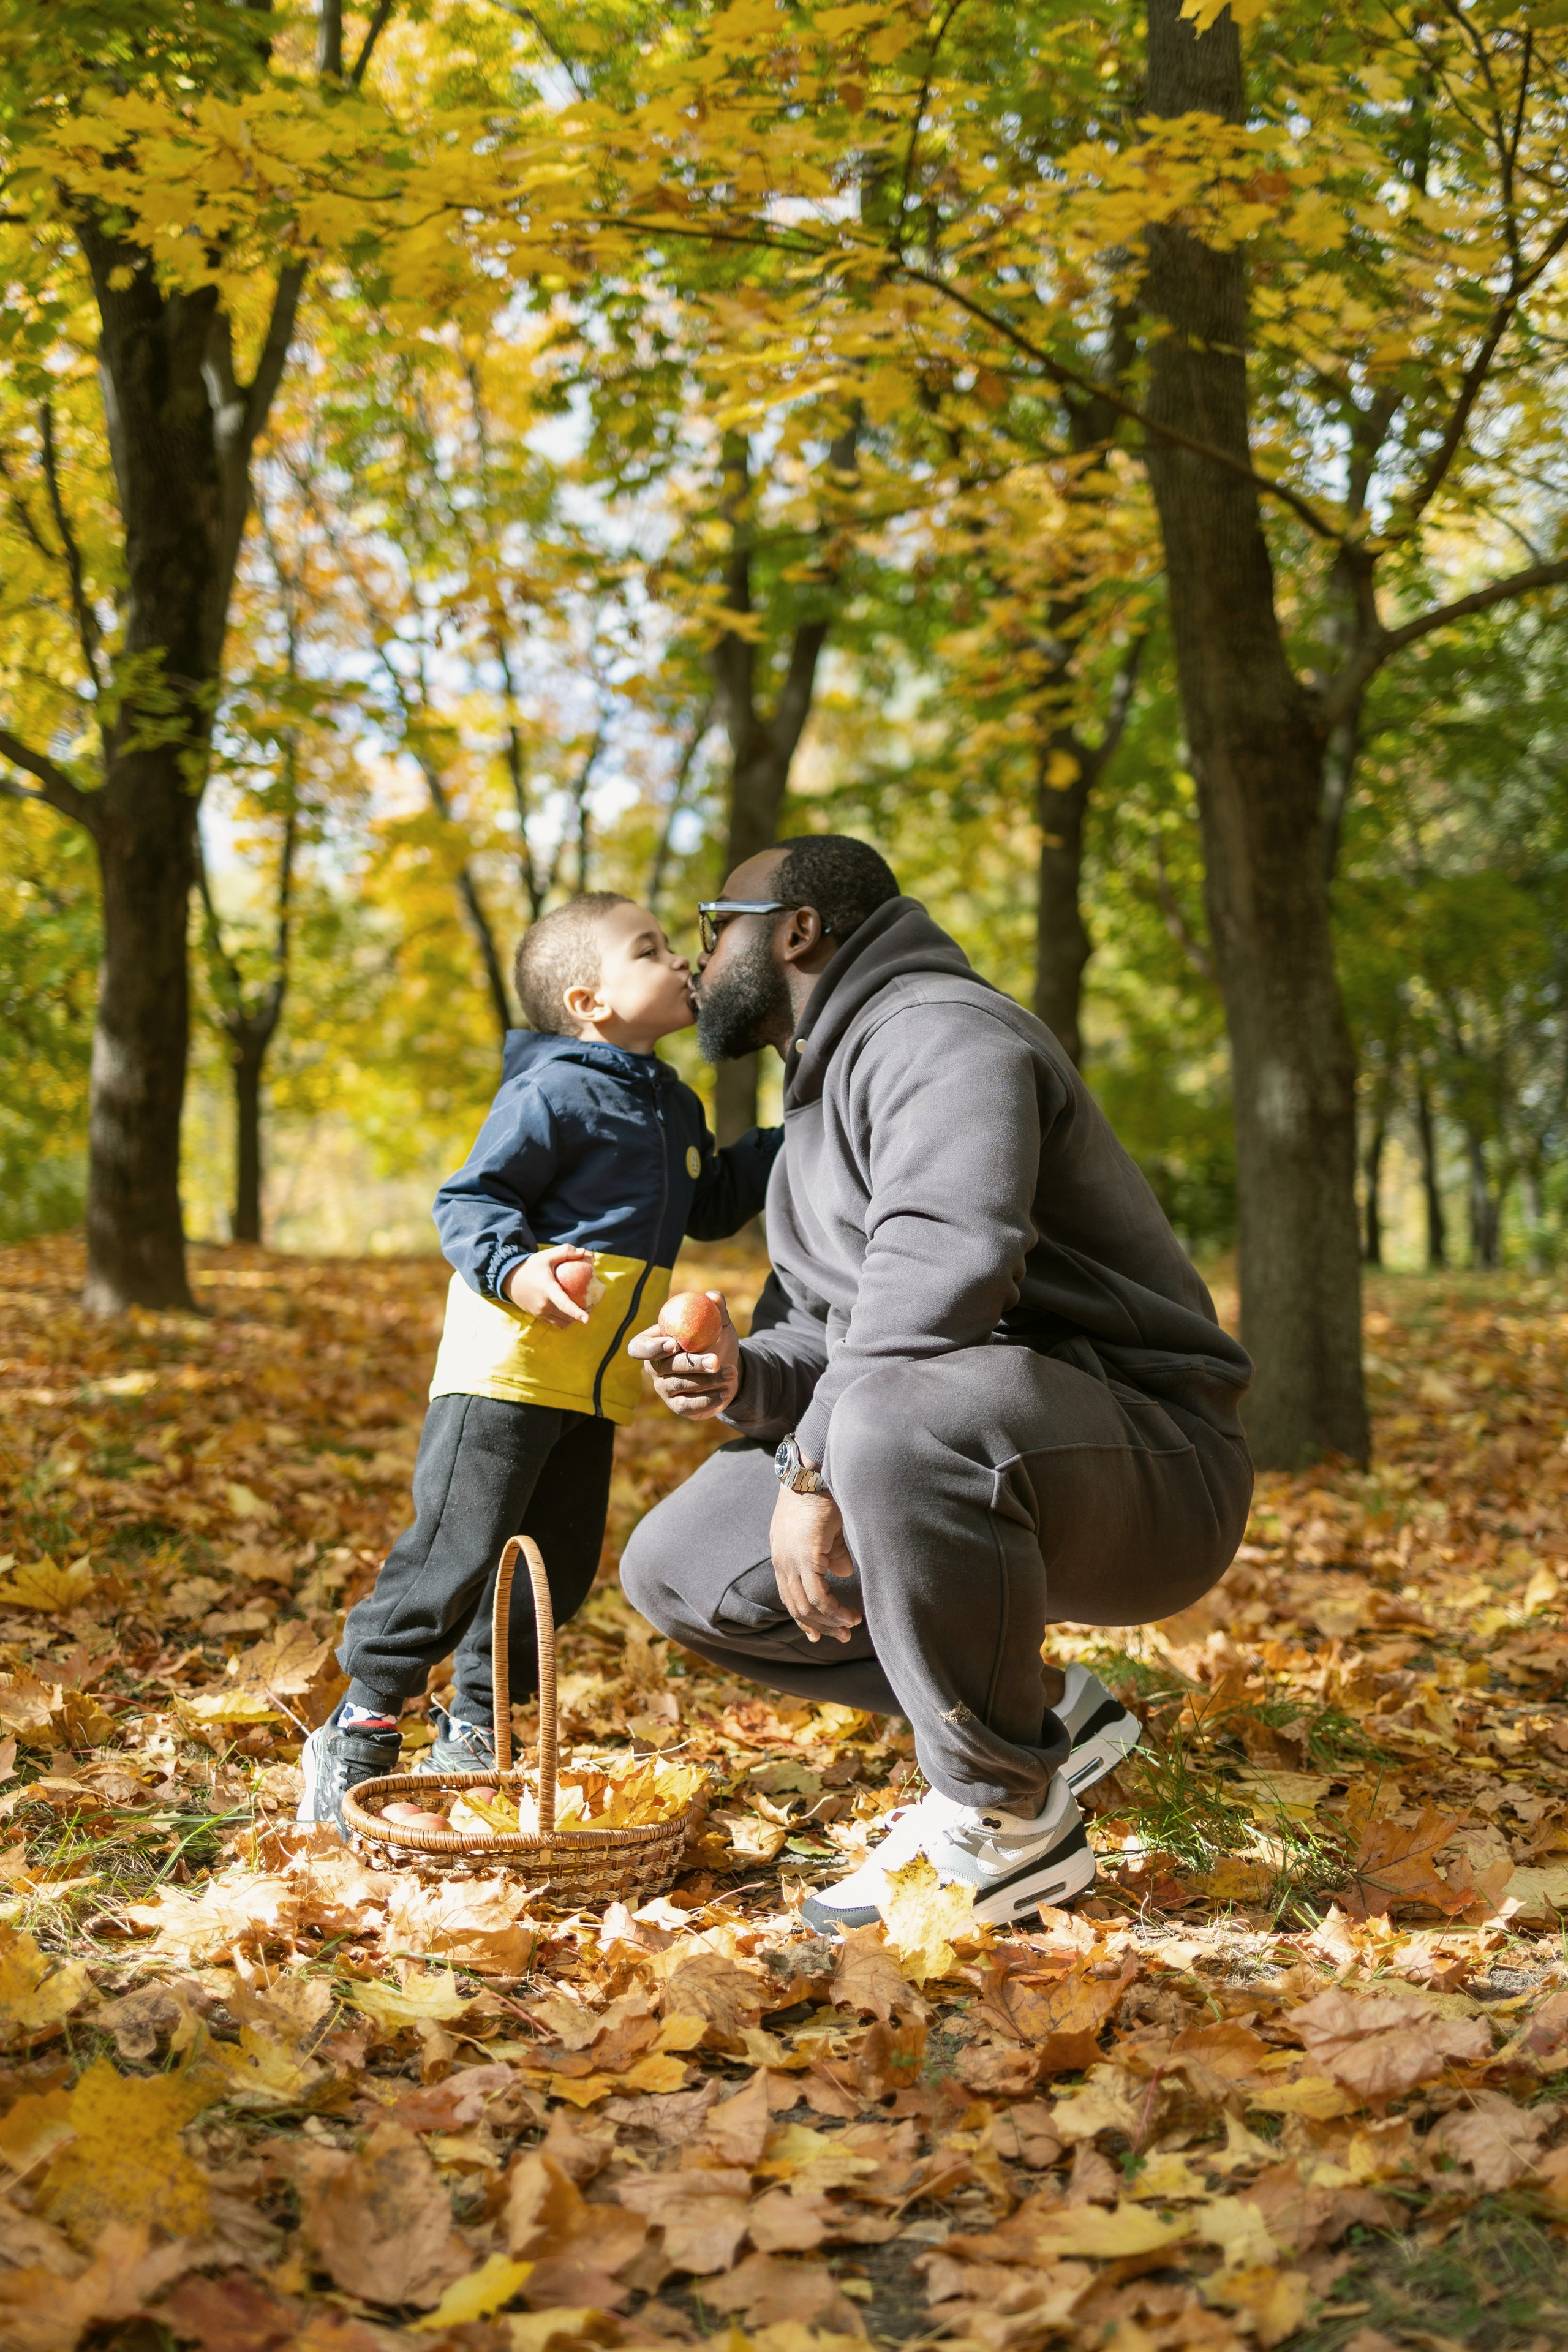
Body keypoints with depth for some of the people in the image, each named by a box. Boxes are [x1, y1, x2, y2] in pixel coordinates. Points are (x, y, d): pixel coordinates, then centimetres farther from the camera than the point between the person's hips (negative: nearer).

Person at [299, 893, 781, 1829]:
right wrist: (515, 1269, -32)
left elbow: (712, 1204, 29)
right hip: (508, 1368, -9)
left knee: (560, 1565, 13)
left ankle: (473, 1736, 27)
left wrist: (795, 1142, 20)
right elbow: (469, 1200, -14)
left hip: (595, 1386, 9)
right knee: (454, 1553, -10)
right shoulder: (552, 1093, -12)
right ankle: (359, 1733, 2)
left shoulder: (674, 1108, 16)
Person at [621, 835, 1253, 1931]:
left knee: (901, 1418, -41)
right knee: (678, 1569, 3)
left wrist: (814, 1471, -27)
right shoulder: (821, 1098, 21)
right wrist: (744, 1379, -3)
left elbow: (940, 1273, -30)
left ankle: (1008, 1822, -20)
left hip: (1145, 1466, -10)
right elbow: (819, 1334, 20)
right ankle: (1039, 1710, 4)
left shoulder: (942, 1034, -13)